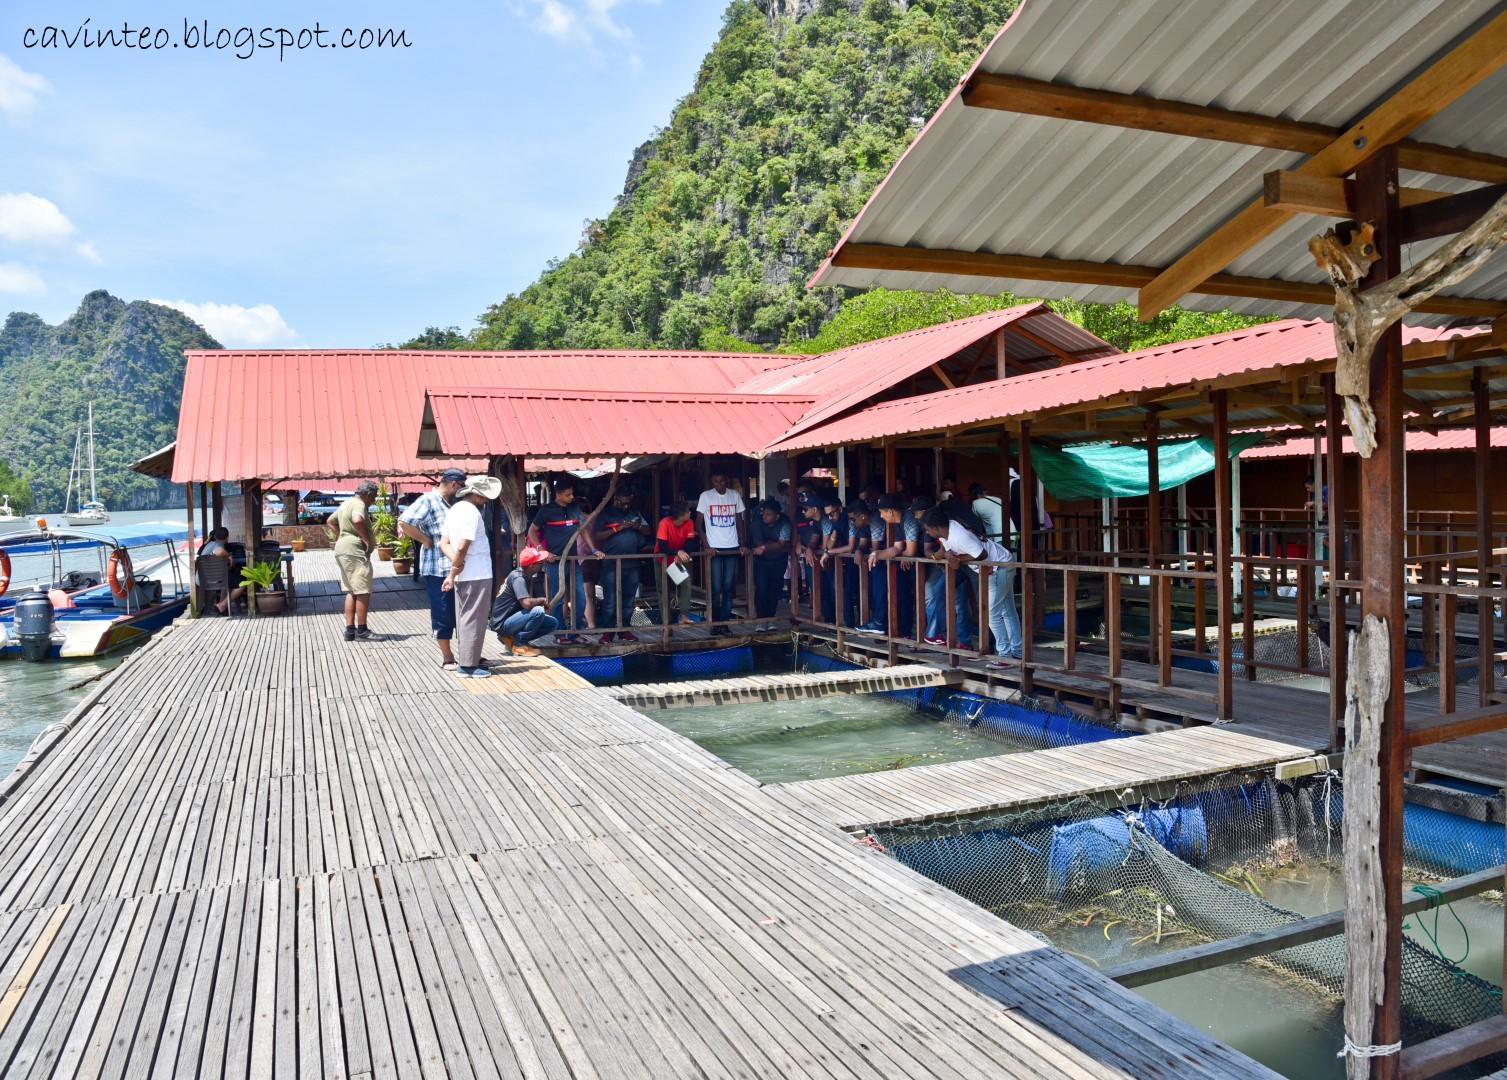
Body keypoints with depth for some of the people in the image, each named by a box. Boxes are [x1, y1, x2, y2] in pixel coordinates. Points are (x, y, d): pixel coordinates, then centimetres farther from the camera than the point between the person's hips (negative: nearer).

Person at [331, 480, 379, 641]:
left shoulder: (347, 503, 19)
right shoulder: (359, 504, -12)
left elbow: (330, 521, 32)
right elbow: (358, 520, -34)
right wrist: (367, 540, -23)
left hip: (342, 550, 10)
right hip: (355, 552, -10)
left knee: (351, 592, 14)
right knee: (363, 592, -4)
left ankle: (350, 630, 15)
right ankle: (362, 631, 1)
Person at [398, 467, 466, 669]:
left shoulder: (451, 502, 15)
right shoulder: (428, 500, -10)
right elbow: (404, 522, -21)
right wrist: (426, 541, -14)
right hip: (438, 569, -8)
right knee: (443, 615, 2)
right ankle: (447, 658, 13)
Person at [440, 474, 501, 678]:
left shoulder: (454, 509, 12)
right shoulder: (472, 513, -17)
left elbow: (444, 543, 10)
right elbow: (462, 548, -22)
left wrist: (455, 565, -5)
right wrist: (453, 572, -10)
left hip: (463, 576, 9)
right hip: (477, 575, -9)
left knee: (463, 618, 15)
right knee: (474, 620, -3)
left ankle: (464, 659, 23)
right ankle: (468, 665, 0)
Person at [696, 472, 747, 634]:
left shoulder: (735, 496, 7)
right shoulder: (706, 496, -2)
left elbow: (739, 521, 12)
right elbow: (699, 523, -1)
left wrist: (743, 544, 1)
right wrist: (707, 546, -10)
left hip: (732, 548, 3)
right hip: (714, 548, -3)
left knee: (728, 587, 2)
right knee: (716, 588, -4)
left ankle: (724, 622, 8)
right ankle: (714, 623, 6)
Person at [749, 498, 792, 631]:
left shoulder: (784, 523, -17)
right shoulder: (757, 522, -17)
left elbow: (782, 545, -27)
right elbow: (759, 544, -22)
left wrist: (765, 547, -32)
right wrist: (775, 545, -24)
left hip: (778, 561, 1)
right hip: (761, 561, -1)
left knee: (775, 588, -1)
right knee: (761, 588, -12)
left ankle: (771, 618, 12)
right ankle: (761, 619, -5)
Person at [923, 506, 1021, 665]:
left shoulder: (960, 536, -31)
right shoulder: (946, 528, -4)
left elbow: (982, 554, -28)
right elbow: (945, 549, 10)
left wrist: (959, 559, -19)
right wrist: (948, 554, -12)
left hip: (1000, 567, -10)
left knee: (993, 613, -7)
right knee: (1008, 612, 16)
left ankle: (1005, 656, -1)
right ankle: (1017, 652, 24)